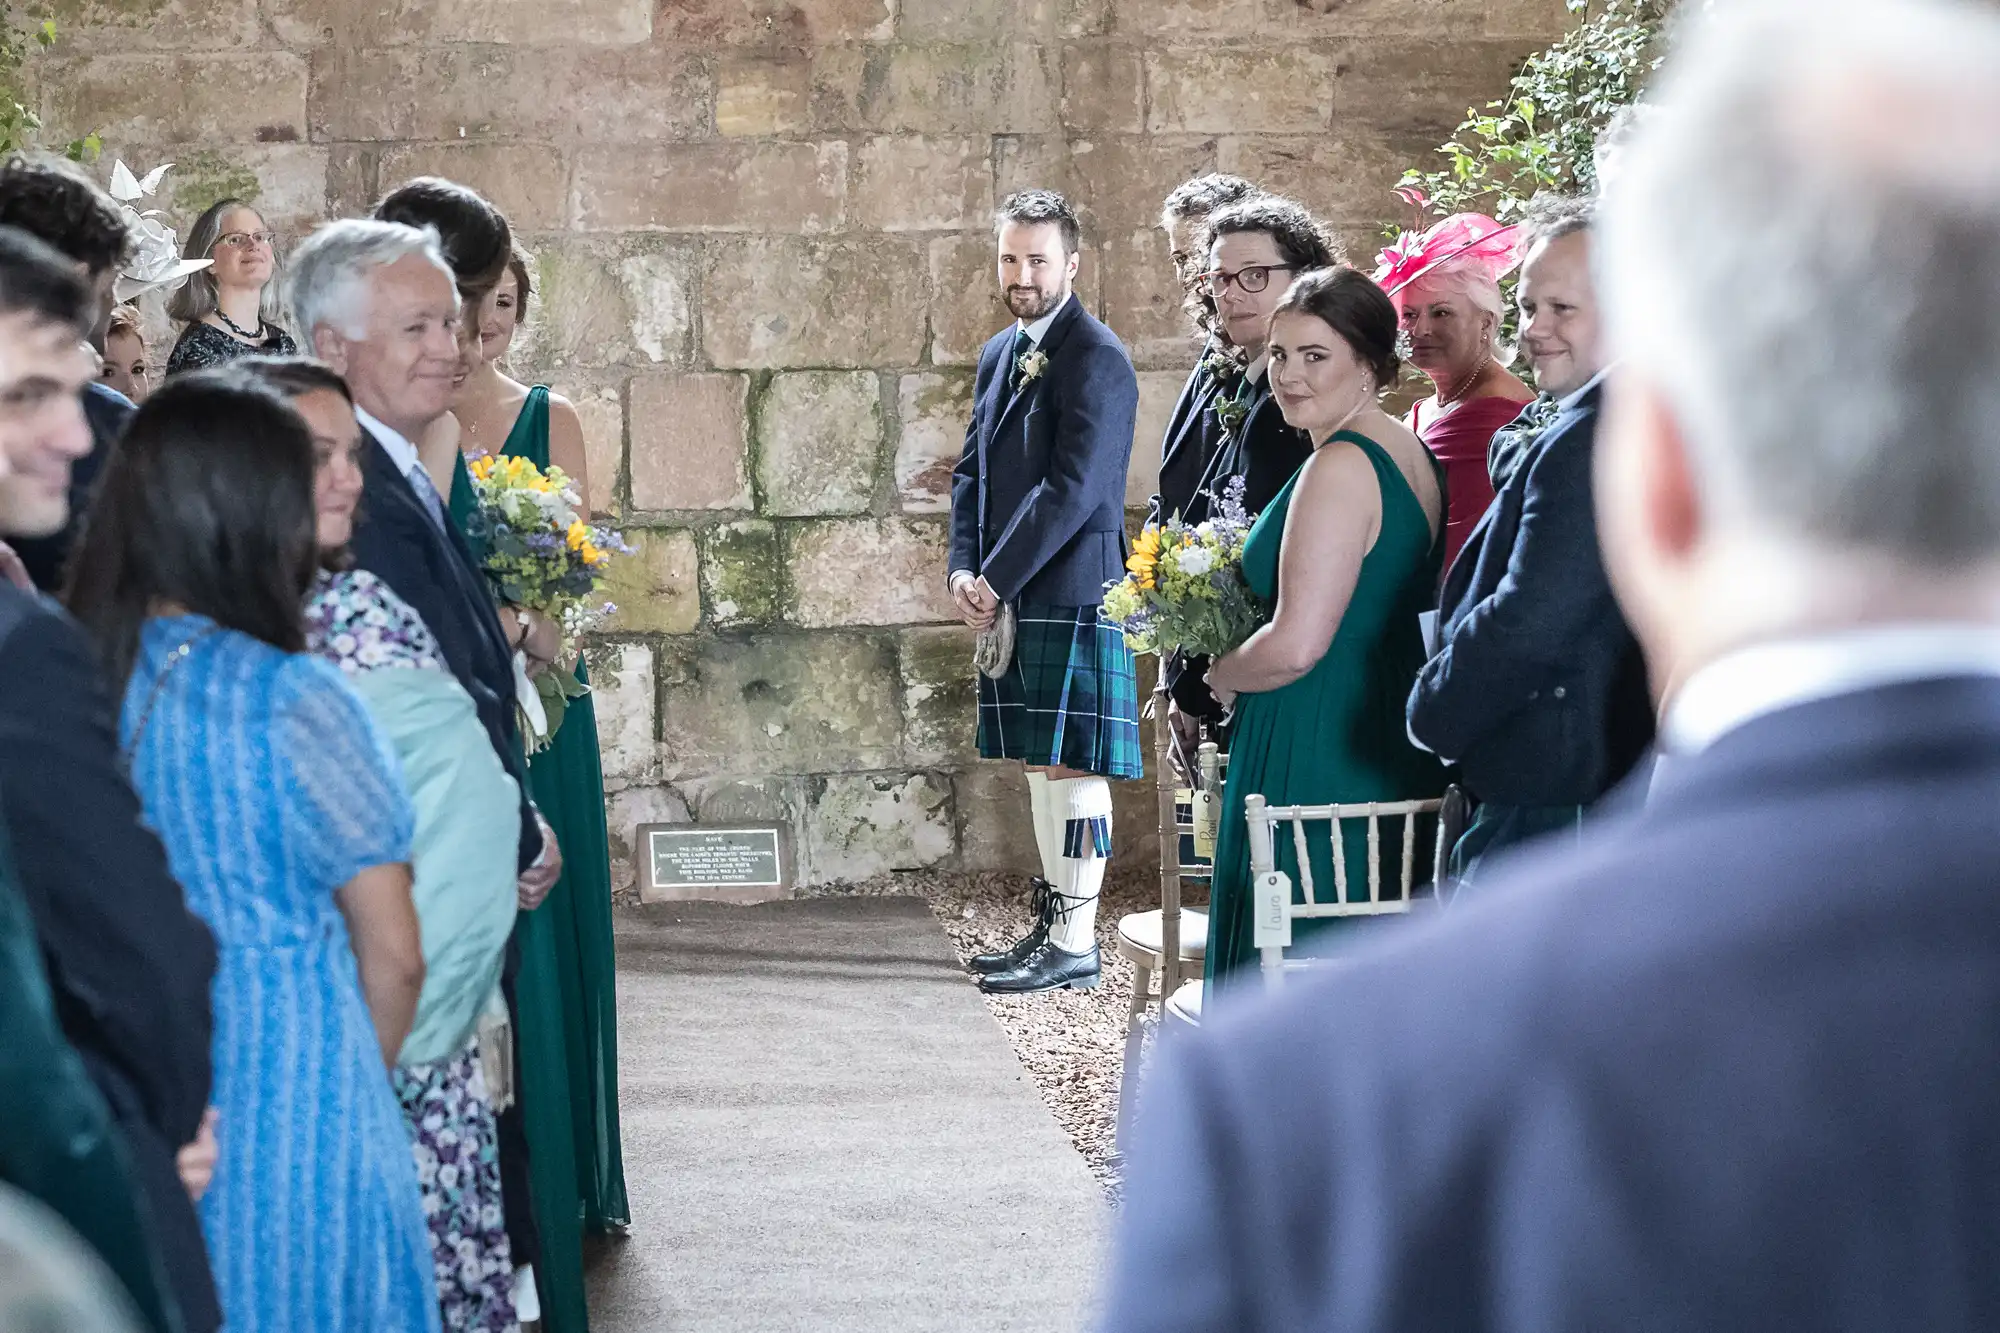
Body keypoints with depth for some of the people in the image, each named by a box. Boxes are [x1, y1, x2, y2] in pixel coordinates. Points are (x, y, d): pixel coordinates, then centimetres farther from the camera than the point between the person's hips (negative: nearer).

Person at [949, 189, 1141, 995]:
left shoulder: (1096, 360, -12)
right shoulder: (999, 354, 16)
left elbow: (1071, 490, -17)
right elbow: (972, 470, 18)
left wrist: (994, 581, -14)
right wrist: (964, 569, 2)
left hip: (1072, 595, -9)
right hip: (1011, 598, 9)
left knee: (1070, 764, -5)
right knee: (1037, 762, 14)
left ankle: (1076, 945, 0)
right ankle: (1055, 922, 23)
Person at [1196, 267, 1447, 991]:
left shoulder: (1339, 468, -18)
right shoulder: (1411, 452, 9)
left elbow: (1295, 645, -24)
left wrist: (1221, 675, -5)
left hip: (1314, 757, -9)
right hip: (1394, 752, 10)